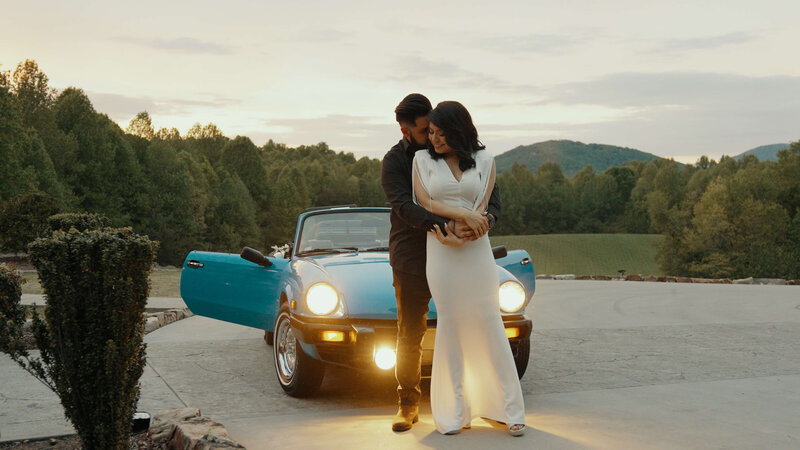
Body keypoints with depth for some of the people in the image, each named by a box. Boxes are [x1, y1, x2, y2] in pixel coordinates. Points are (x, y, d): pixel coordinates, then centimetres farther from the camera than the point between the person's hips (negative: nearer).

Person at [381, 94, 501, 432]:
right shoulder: (394, 162, -6)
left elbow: (490, 191, 1)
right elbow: (405, 208, -21)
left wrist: (488, 216, -23)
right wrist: (447, 226, -35)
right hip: (411, 259, -2)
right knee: (410, 334, 5)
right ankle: (408, 404, 17)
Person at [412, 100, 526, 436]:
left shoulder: (483, 160, 6)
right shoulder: (422, 159, 7)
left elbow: (482, 209, -1)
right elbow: (426, 203, -3)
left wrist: (452, 235, -14)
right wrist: (464, 214, -16)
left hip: (476, 249, 0)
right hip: (440, 255, 0)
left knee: (489, 327, 1)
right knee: (450, 326, 1)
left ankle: (509, 410, 8)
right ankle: (453, 413, 9)